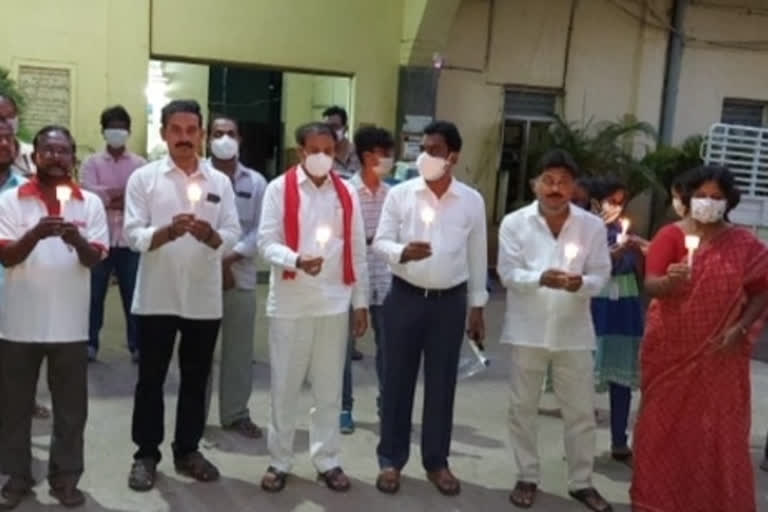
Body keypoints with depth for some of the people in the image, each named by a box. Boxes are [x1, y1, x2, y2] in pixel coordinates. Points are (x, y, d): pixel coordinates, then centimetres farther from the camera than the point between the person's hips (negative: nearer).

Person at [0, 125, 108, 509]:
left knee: (71, 407, 8)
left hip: (70, 324, 1)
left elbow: (95, 258, -3)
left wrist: (77, 240, -24)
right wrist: (36, 234, -25)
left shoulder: (90, 203, 3)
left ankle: (65, 478, 21)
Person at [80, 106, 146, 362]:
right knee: (94, 294, 6)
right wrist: (126, 194, -12)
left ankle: (137, 346, 13)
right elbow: (89, 195, -10)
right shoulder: (91, 162, 6)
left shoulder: (140, 164, 7)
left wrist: (108, 195, -13)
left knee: (134, 295, 4)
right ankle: (90, 344, 17)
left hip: (130, 241, 0)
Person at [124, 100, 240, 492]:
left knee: (195, 380, 12)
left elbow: (232, 235, 1)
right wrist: (168, 231, -24)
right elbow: (133, 235, -7)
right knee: (151, 379, 8)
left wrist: (210, 235, -20)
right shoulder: (144, 178, 0)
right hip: (156, 297, -2)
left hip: (204, 299, 2)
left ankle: (187, 451, 26)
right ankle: (146, 454, 21)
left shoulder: (220, 182, 6)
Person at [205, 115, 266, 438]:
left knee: (239, 348, 8)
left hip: (241, 275, 2)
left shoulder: (255, 182, 6)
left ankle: (236, 413, 20)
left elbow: (261, 230, 0)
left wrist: (231, 257, -11)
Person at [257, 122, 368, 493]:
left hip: (334, 302, 2)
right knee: (285, 386, 8)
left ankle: (327, 460, 24)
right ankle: (279, 461, 22)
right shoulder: (279, 188, -2)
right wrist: (297, 260, -27)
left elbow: (357, 250, 9)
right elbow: (266, 242, -7)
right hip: (289, 303, -2)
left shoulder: (347, 192, 6)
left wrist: (361, 302, 9)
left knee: (329, 387, 11)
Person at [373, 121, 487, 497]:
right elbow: (380, 241, -2)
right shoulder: (400, 194, -2)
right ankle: (391, 460, 21)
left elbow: (477, 256, 6)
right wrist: (402, 252, -25)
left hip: (450, 301, 1)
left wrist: (477, 307, 6)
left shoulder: (472, 201, 0)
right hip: (405, 296, 0)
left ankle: (436, 461, 24)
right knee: (398, 379, 7)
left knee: (441, 383, 9)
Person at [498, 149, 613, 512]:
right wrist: (540, 278, -27)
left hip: (573, 331, 1)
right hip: (527, 329, -1)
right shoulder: (514, 223, -4)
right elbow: (508, 273, -9)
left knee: (581, 410, 9)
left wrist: (581, 283, -25)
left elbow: (601, 275, -3)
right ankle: (527, 478, 26)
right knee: (523, 407, 9)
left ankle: (581, 482, 25)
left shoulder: (592, 226, -1)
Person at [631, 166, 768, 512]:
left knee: (720, 428, 4)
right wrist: (670, 280, -37)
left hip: (720, 355, 1)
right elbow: (650, 285, -15)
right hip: (671, 349, -1)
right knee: (666, 424, 8)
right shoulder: (671, 235, -5)